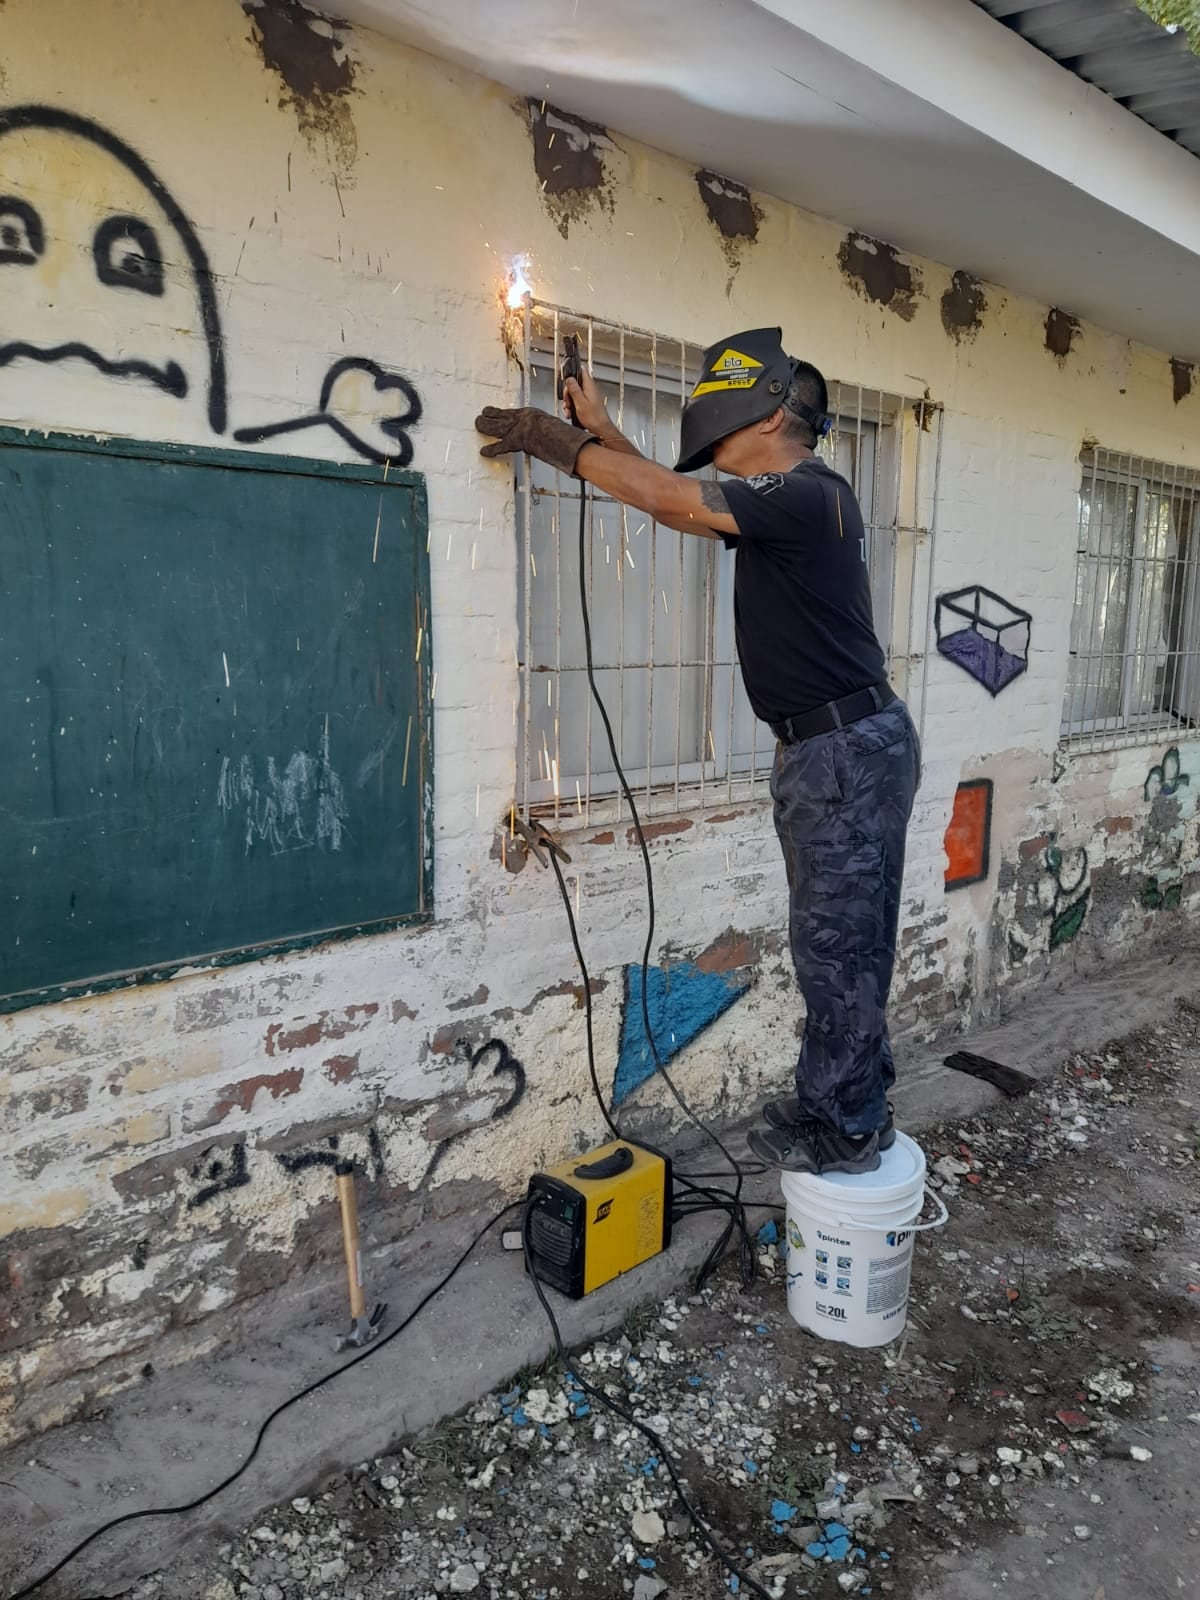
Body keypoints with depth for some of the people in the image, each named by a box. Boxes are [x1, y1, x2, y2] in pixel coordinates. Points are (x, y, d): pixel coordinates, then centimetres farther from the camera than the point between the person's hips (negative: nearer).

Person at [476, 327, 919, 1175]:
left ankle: (846, 1131, 10)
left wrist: (557, 439, -4)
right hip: (828, 750, 10)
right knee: (841, 942, 16)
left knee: (837, 945, -2)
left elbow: (665, 496, -16)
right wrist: (602, 431, 22)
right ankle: (854, 1101, 29)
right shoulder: (788, 503, 16)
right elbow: (679, 505, 25)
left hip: (850, 749, -10)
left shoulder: (808, 494, -14)